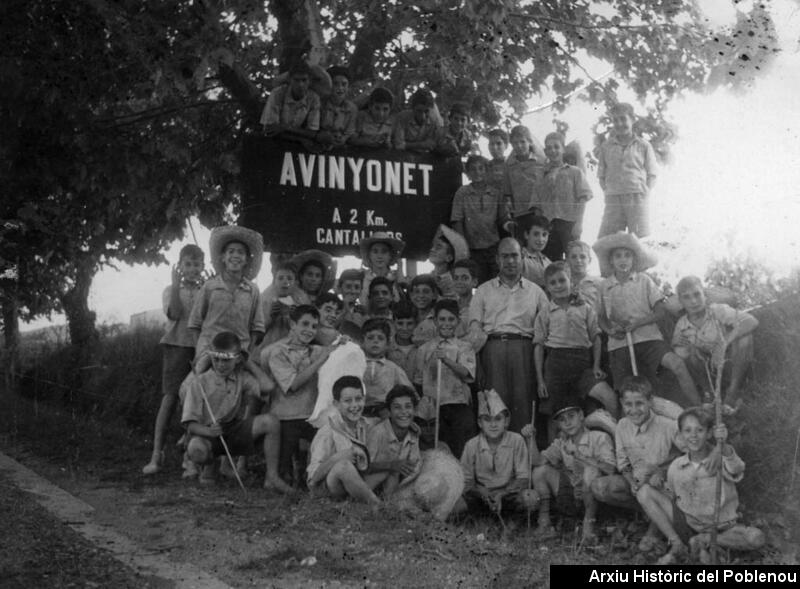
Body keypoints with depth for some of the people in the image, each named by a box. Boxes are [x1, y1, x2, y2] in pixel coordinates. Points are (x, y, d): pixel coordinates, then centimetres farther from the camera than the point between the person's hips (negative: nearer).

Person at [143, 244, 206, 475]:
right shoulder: (171, 290, 9)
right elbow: (174, 313, -10)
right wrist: (176, 284, -13)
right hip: (177, 345, -1)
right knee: (170, 398, -7)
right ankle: (157, 454, -7)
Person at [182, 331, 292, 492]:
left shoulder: (243, 378, 6)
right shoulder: (198, 383, -5)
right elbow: (190, 424, -10)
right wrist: (209, 431, -31)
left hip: (235, 432, 3)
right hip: (207, 433, -2)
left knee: (270, 421, -24)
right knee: (196, 449, -39)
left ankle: (272, 477, -17)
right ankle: (210, 465, 3)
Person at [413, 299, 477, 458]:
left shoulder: (464, 348, 6)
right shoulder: (425, 349, 11)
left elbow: (466, 373, -12)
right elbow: (418, 381, 15)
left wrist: (446, 360, -28)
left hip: (459, 405, -1)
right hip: (434, 408, 1)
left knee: (462, 452, -15)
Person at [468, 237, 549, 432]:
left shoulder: (535, 291, 20)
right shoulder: (484, 290, 21)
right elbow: (475, 324, 12)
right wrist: (478, 338, -9)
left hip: (523, 347, 0)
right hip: (493, 346, 0)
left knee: (522, 400, -9)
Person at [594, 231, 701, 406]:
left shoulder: (644, 281, 6)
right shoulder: (605, 286, 9)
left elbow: (660, 311, 3)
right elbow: (602, 317, 15)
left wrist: (638, 322, -14)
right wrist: (610, 330, -8)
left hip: (647, 337, -2)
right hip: (619, 344, 2)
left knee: (677, 364, -25)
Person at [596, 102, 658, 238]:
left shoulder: (643, 146, 9)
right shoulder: (606, 146, 14)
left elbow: (652, 174, 9)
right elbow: (601, 176, 15)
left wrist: (644, 193, -4)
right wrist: (607, 192, 0)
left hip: (637, 197, -1)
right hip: (613, 200, 2)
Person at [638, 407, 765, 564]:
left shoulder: (721, 458, -15)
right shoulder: (676, 467, -5)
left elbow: (736, 470, -40)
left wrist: (724, 445, -60)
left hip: (720, 528, -2)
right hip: (687, 525, 2)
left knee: (756, 538, -30)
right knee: (646, 492, -15)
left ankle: (704, 541, -10)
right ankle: (677, 546, -13)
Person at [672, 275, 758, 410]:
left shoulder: (718, 311, -22)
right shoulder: (681, 325, -12)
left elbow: (752, 321, -33)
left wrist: (724, 343, -43)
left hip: (733, 361, -1)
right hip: (711, 366, 2)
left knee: (743, 336, -31)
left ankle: (732, 394, -20)